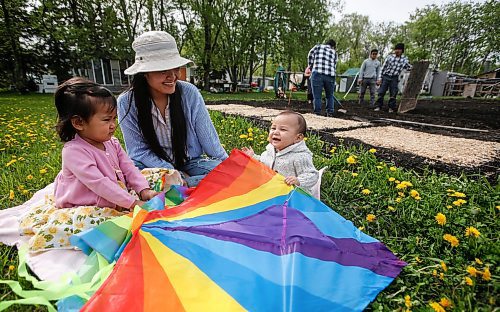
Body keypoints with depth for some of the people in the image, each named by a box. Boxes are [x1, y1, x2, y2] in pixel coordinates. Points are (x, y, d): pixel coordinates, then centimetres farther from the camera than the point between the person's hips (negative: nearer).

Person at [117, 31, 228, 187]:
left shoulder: (189, 93, -11)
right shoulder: (127, 102, -12)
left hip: (189, 163, 1)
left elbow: (209, 139, -4)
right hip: (154, 166, 0)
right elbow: (139, 151, -10)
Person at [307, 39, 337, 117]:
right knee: (330, 96, 18)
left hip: (317, 74, -2)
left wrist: (311, 69, 22)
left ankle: (317, 114, -2)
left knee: (317, 97, 0)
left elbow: (310, 57, 10)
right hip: (330, 76, 3)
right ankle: (330, 114, 14)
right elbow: (334, 65, 17)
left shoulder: (317, 47, 18)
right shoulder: (334, 53, 24)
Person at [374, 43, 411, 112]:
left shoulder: (404, 59, 4)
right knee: (381, 92, -4)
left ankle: (391, 108, 13)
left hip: (394, 78, 1)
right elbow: (383, 68, 3)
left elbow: (410, 68, 15)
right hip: (386, 76, -1)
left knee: (393, 94, 2)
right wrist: (380, 78, -2)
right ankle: (378, 106, 7)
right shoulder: (390, 57, 0)